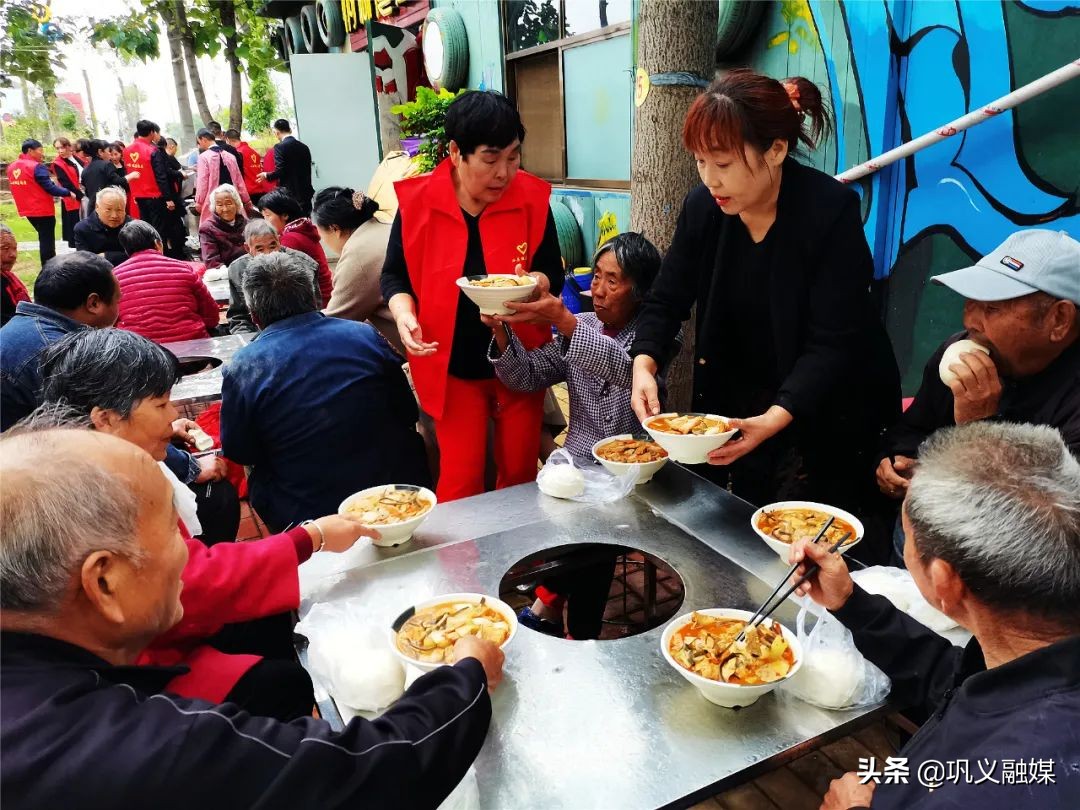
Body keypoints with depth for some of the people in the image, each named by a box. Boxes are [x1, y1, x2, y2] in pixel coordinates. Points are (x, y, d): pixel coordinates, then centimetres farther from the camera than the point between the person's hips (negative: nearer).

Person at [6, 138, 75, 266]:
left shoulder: (11, 167, 8)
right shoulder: (37, 167, -16)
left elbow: (25, 187, 15)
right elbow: (50, 188, -19)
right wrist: (68, 193, -8)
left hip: (28, 210, 8)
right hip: (43, 210, -8)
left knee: (43, 238, 20)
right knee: (47, 240, 0)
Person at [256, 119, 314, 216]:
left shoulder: (280, 147, -9)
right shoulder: (304, 147, 9)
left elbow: (279, 172, -14)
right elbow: (307, 172, 12)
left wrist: (266, 175, 4)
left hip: (289, 194, -5)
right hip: (306, 193, 6)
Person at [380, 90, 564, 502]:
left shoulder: (531, 198, -7)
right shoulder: (418, 201, -9)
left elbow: (554, 274, 0)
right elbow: (394, 275, 2)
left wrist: (534, 282, -23)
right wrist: (404, 314, -17)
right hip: (453, 365, -1)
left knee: (520, 471, 13)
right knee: (461, 477, 1)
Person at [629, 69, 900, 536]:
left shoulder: (831, 211, -22)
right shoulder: (703, 207, -7)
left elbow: (832, 341, -24)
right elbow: (667, 300, -1)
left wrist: (774, 420, -37)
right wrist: (644, 365, -20)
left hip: (828, 413, -4)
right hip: (736, 405, 5)